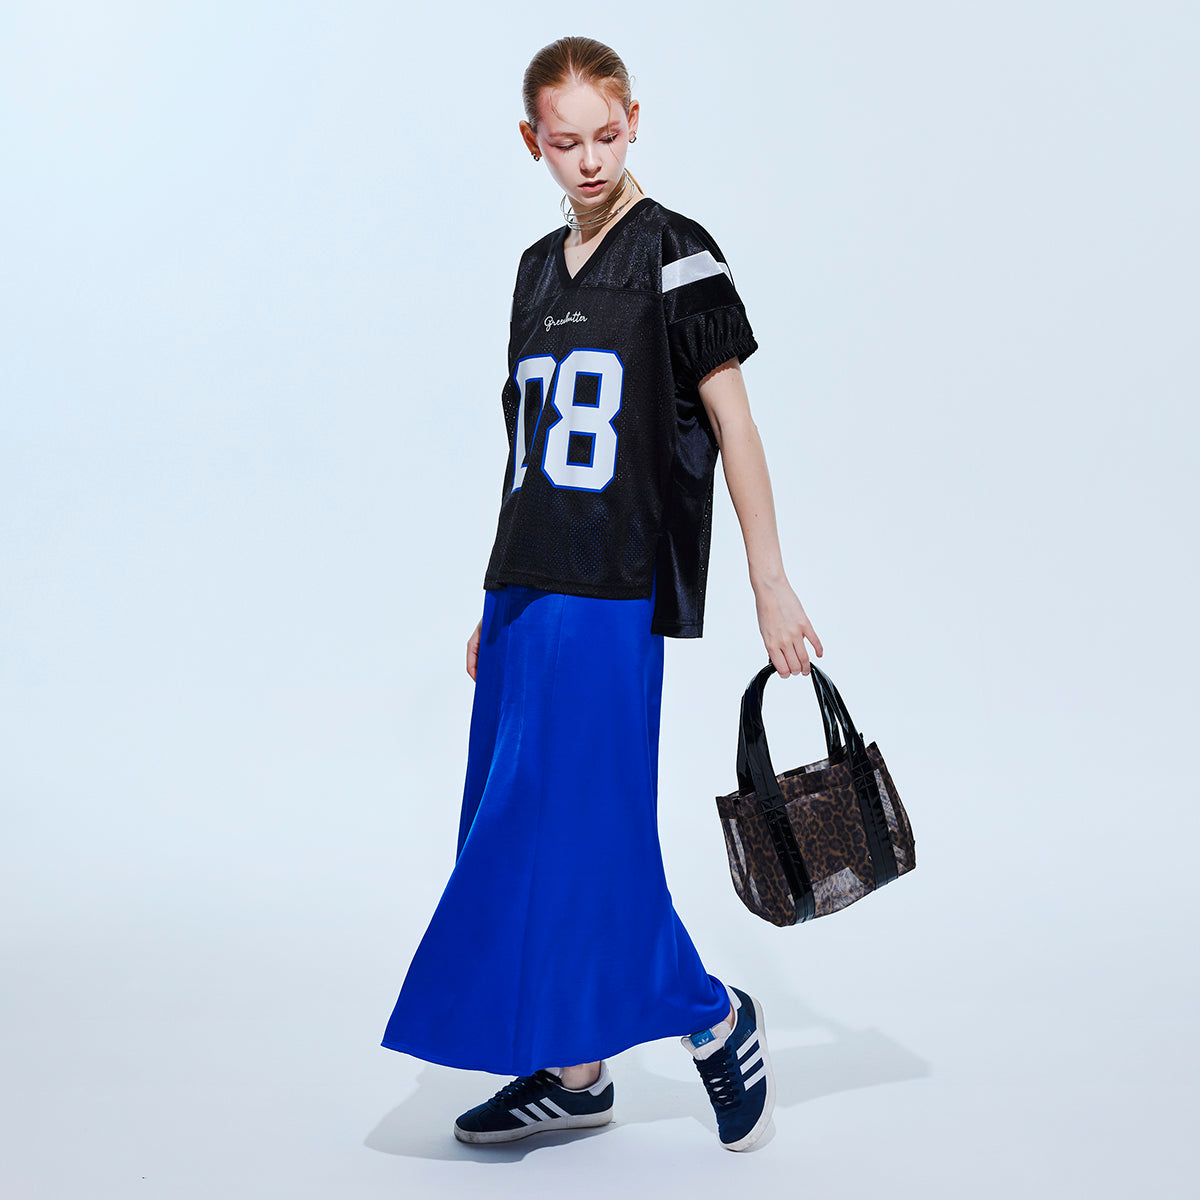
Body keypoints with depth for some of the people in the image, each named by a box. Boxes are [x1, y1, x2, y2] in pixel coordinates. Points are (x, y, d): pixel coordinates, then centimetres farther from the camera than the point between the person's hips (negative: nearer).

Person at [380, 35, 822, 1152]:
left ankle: (713, 1020, 10)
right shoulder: (539, 269, 17)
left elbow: (731, 422, -5)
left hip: (612, 596, -8)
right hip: (526, 589, 8)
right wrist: (497, 600, 19)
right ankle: (572, 1071, 19)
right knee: (516, 831, 8)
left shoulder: (674, 256, -4)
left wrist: (771, 584, -8)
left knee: (577, 823, -9)